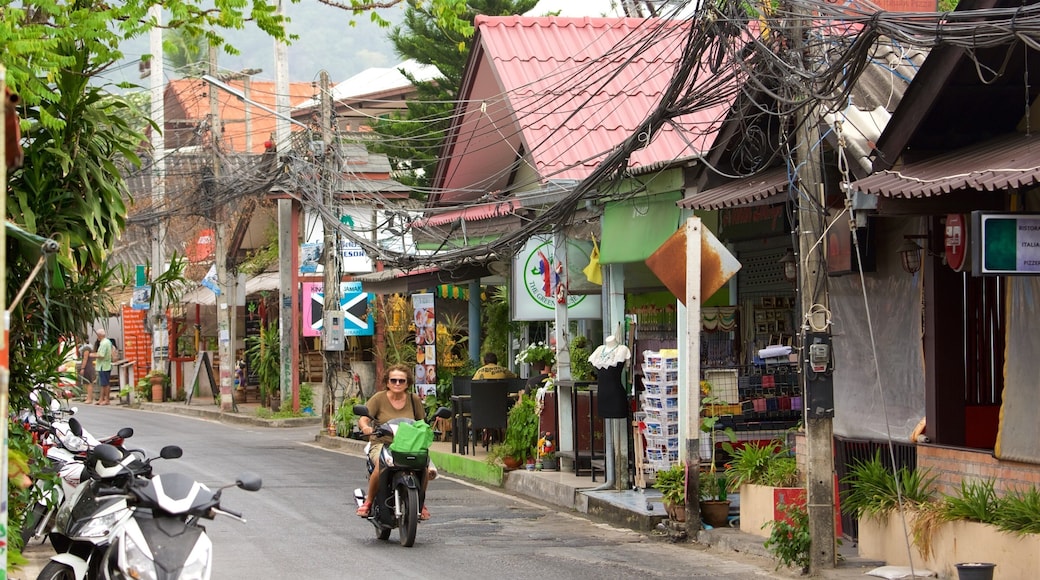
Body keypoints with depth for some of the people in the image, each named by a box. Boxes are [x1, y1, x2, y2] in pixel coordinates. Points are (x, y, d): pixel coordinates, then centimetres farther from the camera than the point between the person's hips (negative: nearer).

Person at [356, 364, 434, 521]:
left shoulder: (414, 399, 10)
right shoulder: (379, 398, 2)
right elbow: (363, 419, -7)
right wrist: (365, 427, -30)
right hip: (382, 443, -2)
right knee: (381, 466, -37)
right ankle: (368, 501, -14)